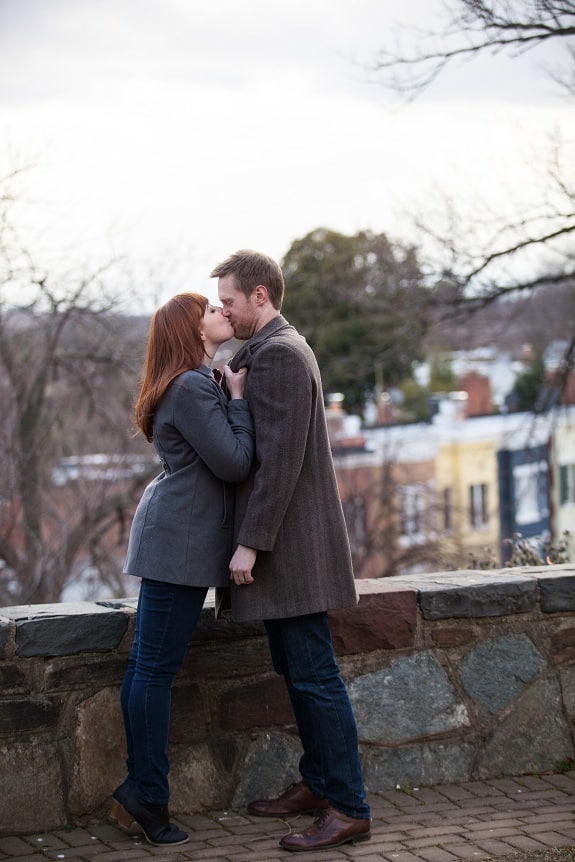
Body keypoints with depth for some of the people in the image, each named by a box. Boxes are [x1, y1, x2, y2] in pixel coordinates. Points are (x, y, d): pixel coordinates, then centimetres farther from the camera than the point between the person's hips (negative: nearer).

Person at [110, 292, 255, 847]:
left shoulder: (202, 383, 18)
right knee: (156, 667, -5)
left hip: (174, 539, 11)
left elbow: (221, 459, 19)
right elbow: (234, 463, -17)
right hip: (181, 541, -11)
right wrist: (238, 398, -8)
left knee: (148, 665, 10)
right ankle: (148, 796, 0)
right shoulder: (192, 388, -15)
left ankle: (139, 790, 16)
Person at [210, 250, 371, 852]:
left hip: (291, 541, -11)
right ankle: (317, 783, 26)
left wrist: (250, 543, -22)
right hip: (280, 544, 11)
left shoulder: (278, 354, -15)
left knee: (314, 676, -7)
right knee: (294, 669, 16)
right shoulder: (265, 352, 18)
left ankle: (348, 809, -2)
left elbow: (281, 458, -22)